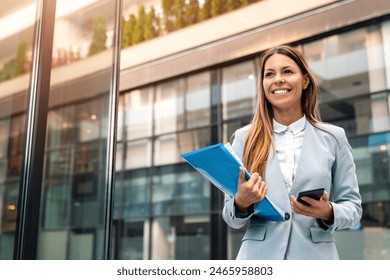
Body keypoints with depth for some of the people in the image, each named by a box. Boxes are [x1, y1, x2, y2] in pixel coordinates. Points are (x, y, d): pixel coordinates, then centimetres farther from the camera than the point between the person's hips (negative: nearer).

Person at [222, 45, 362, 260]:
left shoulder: (333, 138, 5)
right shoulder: (245, 138, 4)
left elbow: (352, 206, 7)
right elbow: (232, 218, 5)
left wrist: (328, 212, -14)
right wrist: (241, 203, -16)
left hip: (316, 256, 0)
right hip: (259, 257, 0)